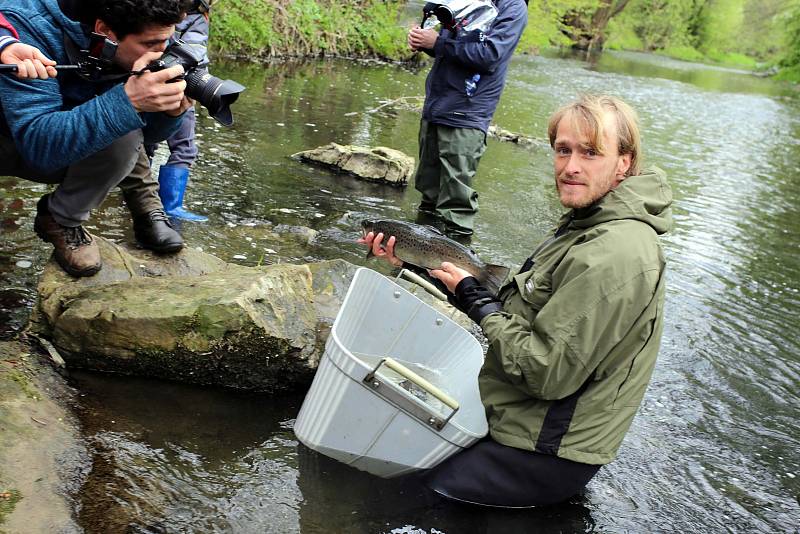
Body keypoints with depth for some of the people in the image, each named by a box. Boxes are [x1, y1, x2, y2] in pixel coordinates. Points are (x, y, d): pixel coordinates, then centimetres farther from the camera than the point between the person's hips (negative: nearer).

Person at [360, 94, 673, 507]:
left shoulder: (612, 258, -27)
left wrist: (473, 298, -17)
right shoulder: (589, 224, 6)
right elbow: (513, 300, 9)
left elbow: (545, 372, -28)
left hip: (545, 456, -10)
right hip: (516, 416, 10)